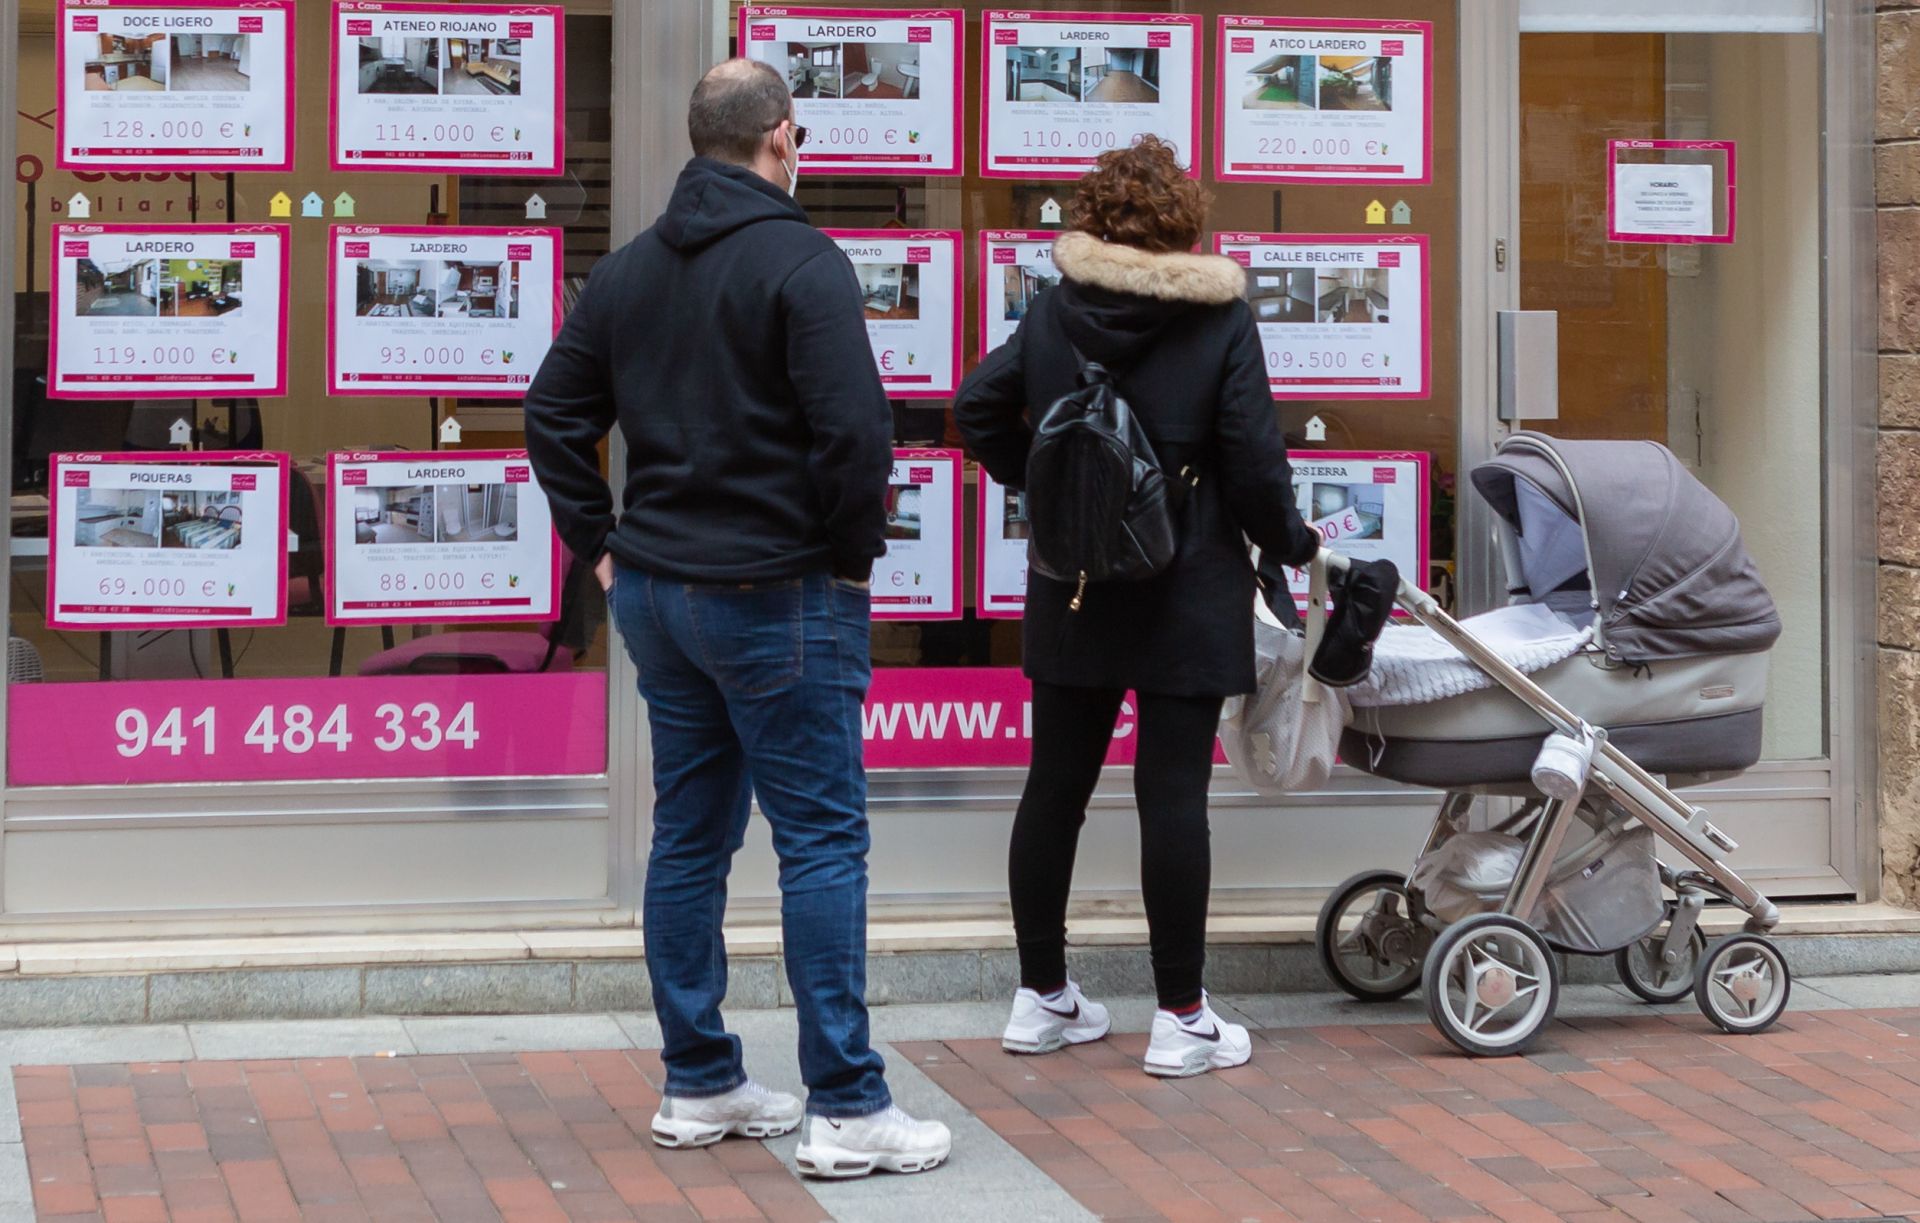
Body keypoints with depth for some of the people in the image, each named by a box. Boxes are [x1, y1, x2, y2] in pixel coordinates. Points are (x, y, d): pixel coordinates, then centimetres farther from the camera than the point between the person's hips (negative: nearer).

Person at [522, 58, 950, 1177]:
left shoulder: (629, 270, 10)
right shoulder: (801, 262, -13)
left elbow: (556, 412, 12)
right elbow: (856, 429, -22)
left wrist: (601, 544, 14)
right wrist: (854, 554, -9)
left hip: (657, 592, 7)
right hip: (778, 596, -7)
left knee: (690, 837, 13)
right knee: (823, 841, -3)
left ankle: (699, 1086, 19)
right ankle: (847, 1111, -2)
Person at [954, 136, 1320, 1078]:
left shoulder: (1053, 311, 2)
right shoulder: (1222, 321, -8)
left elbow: (980, 407, 4)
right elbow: (1254, 461, -9)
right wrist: (1292, 541, 7)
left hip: (1071, 597, 4)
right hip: (1187, 599, -4)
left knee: (1054, 790, 11)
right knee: (1174, 797, -2)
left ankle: (1042, 997, 20)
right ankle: (1180, 1018, 3)